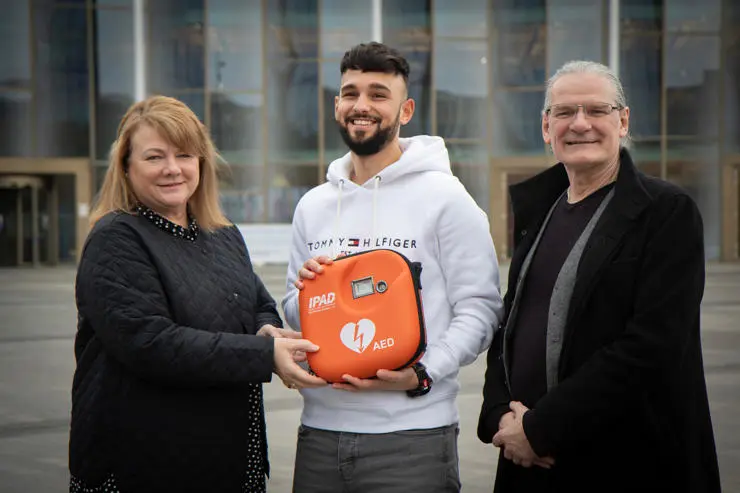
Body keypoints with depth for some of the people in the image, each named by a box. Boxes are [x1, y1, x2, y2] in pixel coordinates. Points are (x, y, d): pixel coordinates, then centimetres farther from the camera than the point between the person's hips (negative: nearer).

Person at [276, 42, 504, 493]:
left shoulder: (445, 198, -4)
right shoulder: (312, 206, 12)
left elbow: (479, 310, -7)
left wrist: (422, 375, -20)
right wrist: (305, 291, -3)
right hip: (319, 430, 5)